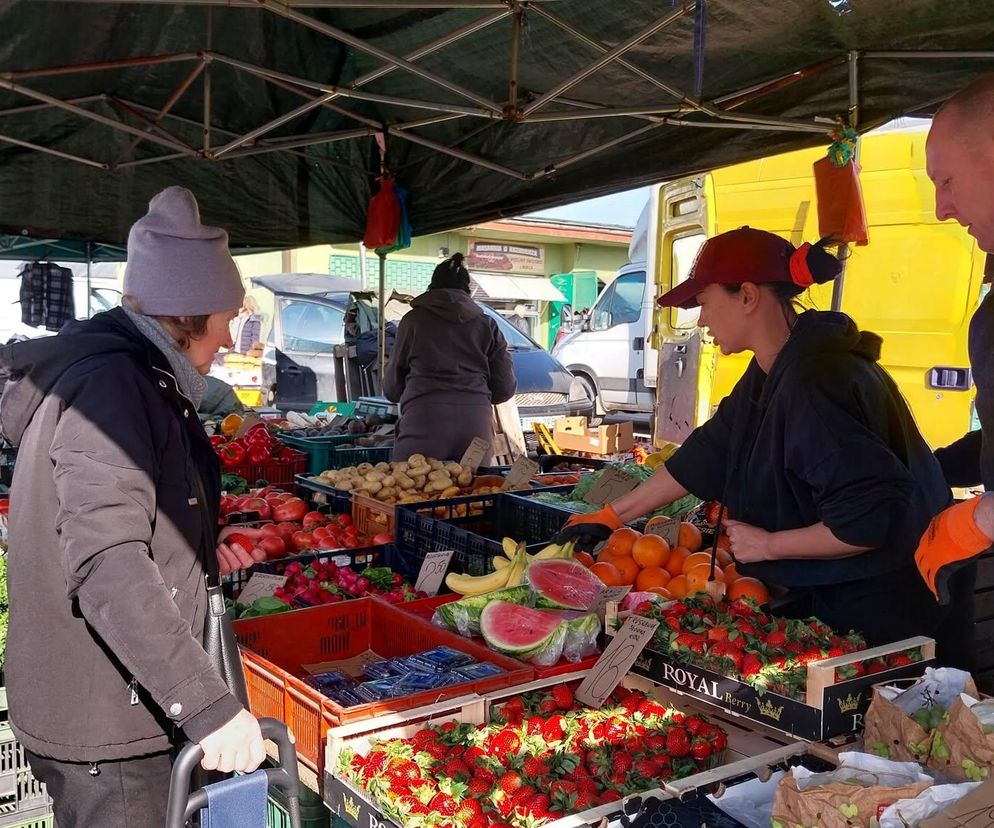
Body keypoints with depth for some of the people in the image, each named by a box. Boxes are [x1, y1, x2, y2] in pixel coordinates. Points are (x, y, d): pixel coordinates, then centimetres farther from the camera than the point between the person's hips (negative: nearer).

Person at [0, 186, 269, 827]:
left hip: (130, 702, 10)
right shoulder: (111, 385, -21)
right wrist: (208, 704, -33)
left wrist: (197, 545, 28)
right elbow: (106, 566, -31)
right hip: (101, 725, -10)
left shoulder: (138, 378, 12)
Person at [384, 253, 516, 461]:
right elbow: (505, 388, 14)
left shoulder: (414, 320, 11)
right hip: (476, 424, 3)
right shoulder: (487, 325, 15)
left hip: (425, 421, -2)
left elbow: (392, 388, 16)